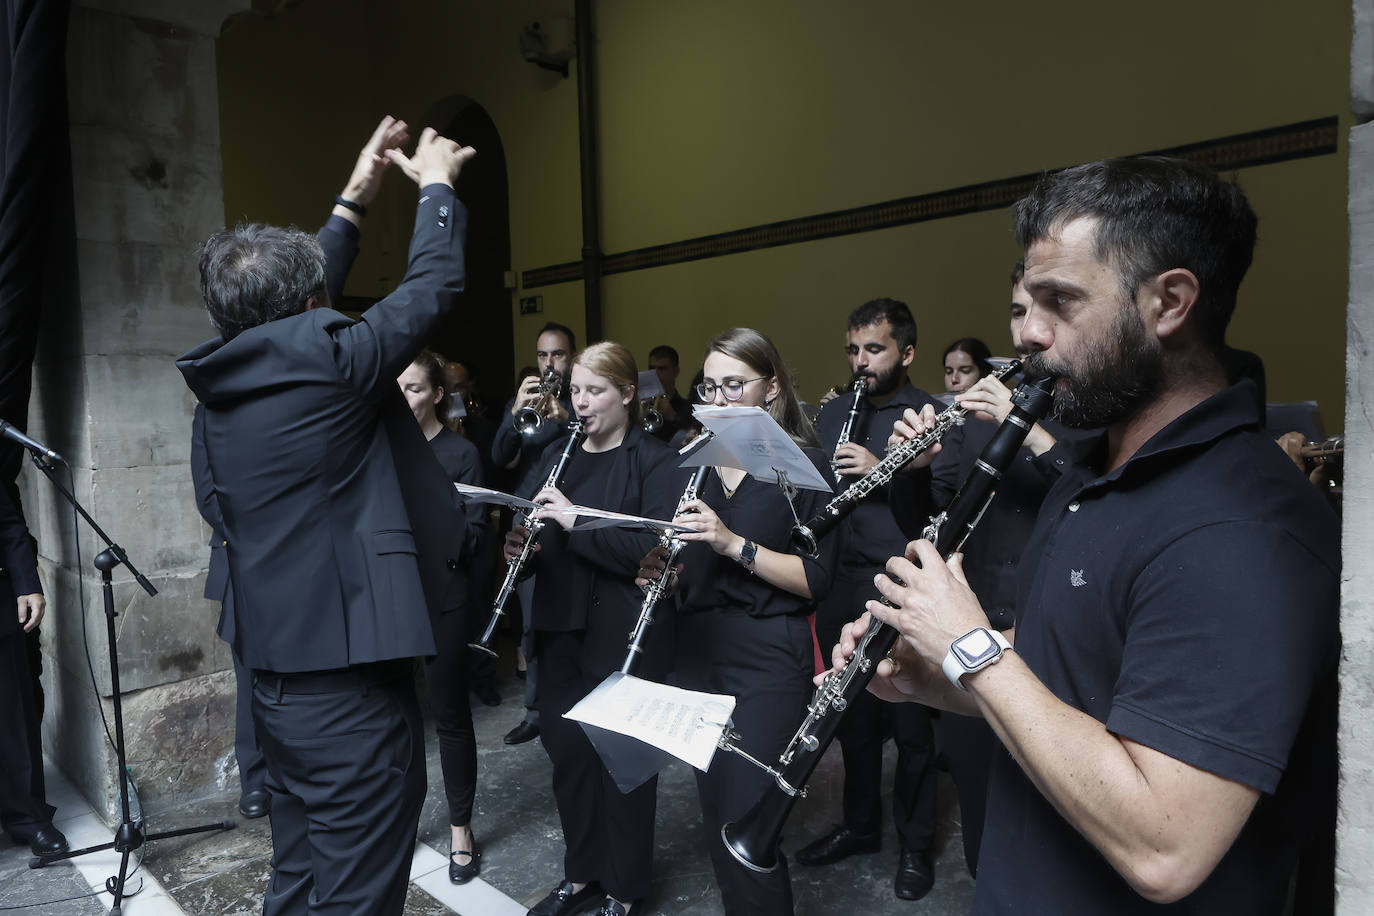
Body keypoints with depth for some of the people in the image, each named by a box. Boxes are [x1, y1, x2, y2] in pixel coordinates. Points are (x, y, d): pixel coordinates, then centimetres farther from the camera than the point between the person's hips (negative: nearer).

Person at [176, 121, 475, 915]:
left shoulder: (226, 377, 6)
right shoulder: (322, 360, -16)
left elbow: (300, 297, 19)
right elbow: (432, 286, -7)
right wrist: (437, 184, 11)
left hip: (278, 678, 9)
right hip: (351, 682, -8)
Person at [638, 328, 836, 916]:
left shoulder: (804, 467, -5)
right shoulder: (685, 467, 9)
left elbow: (816, 579, -11)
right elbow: (663, 564, 15)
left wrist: (734, 542, -22)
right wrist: (654, 573, -8)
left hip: (769, 658, -5)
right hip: (696, 652, 5)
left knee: (747, 822, -5)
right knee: (714, 814, 12)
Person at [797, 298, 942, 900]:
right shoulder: (833, 414, 13)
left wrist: (884, 470, -22)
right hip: (840, 586, 5)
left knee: (909, 723, 8)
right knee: (851, 714, 17)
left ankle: (917, 845, 28)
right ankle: (860, 825, 36)